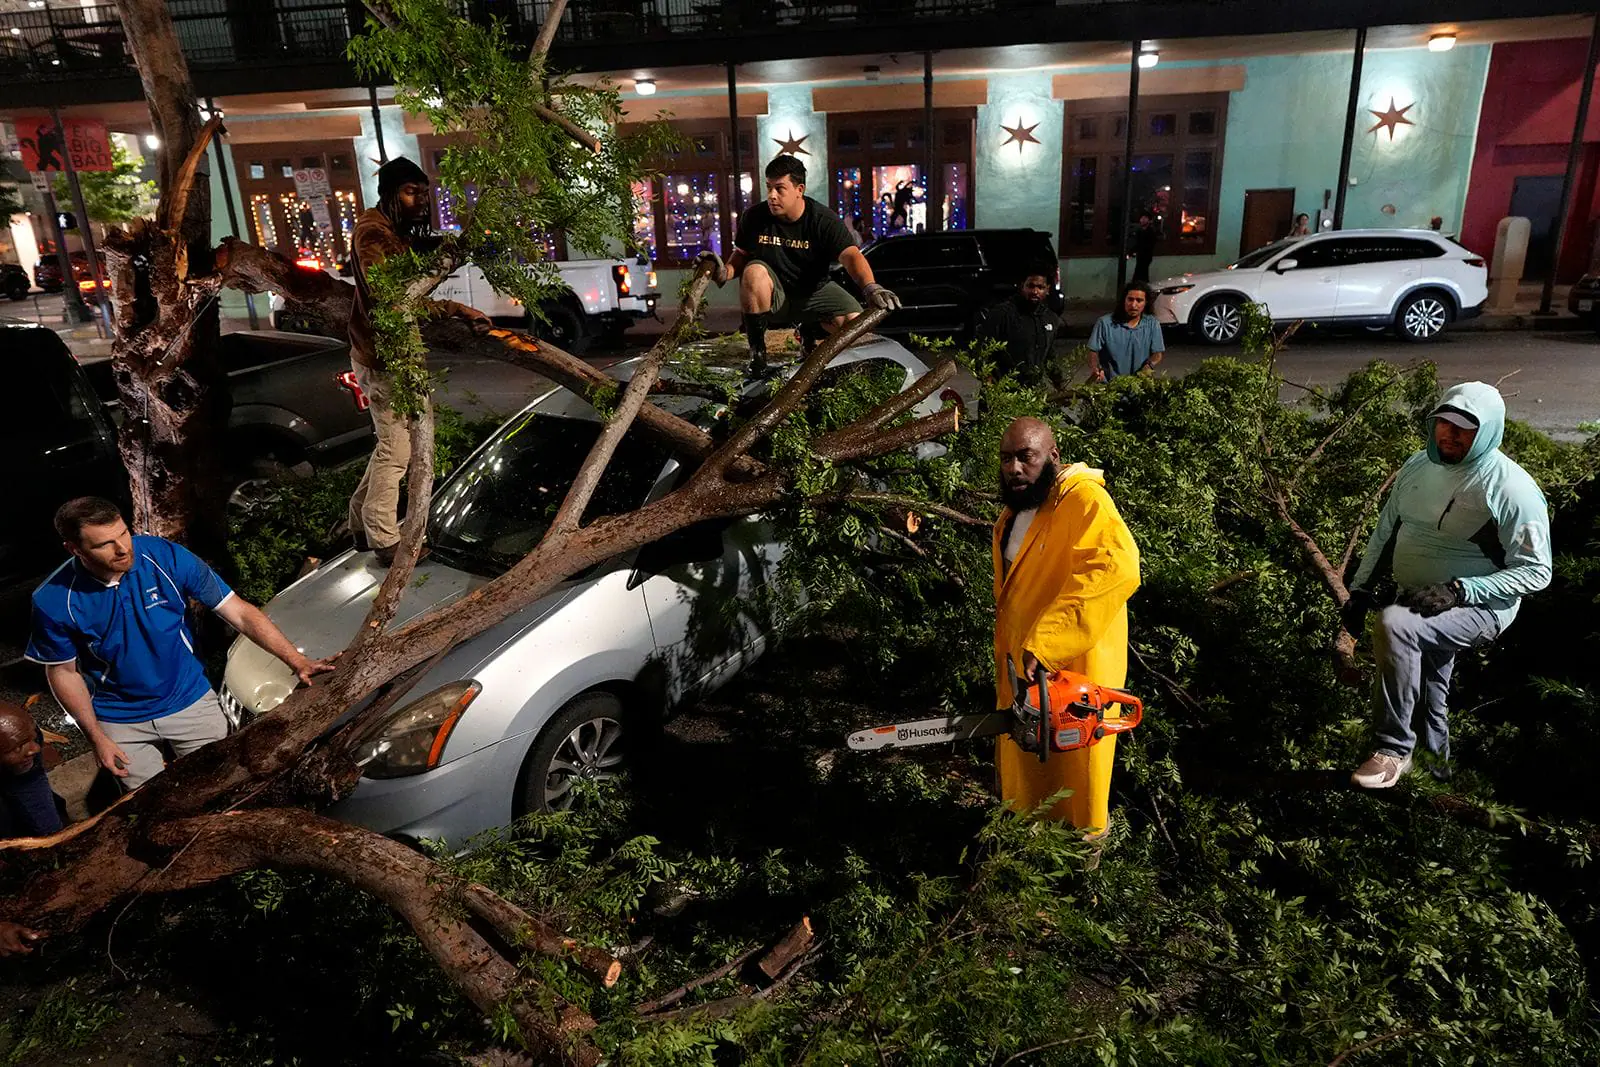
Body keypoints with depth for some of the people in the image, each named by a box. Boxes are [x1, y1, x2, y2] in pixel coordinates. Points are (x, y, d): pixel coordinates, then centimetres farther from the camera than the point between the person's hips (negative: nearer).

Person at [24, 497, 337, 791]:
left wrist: (296, 660, -25)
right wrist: (96, 737, -5)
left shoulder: (167, 557, -21)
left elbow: (240, 613, -18)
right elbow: (63, 672, -3)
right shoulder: (53, 601, -19)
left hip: (191, 701, 1)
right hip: (120, 722, 0)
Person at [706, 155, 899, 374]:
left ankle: (808, 330, 13)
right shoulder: (753, 217, -7)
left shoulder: (824, 220, -14)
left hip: (812, 292, 0)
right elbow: (741, 255, 4)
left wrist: (870, 287, -47)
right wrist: (725, 273, -21)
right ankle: (756, 346, -15)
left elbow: (851, 255, -26)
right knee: (754, 271, -35)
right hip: (773, 295, 0)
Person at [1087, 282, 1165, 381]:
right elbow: (1093, 351, 2)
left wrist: (1148, 365, -12)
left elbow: (1157, 354, 8)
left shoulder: (1153, 325, 7)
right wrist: (1095, 369, -17)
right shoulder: (1104, 323, 0)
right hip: (1108, 384, -2)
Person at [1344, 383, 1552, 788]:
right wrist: (1361, 589, 6)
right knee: (1427, 690, 18)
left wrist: (1458, 590, -26)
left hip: (1478, 608, -7)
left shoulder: (1511, 489, -16)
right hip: (1418, 603, 7)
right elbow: (1385, 532, 13)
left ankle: (1395, 748, -22)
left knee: (1394, 625, -33)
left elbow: (1536, 571, -15)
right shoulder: (1417, 467, 4)